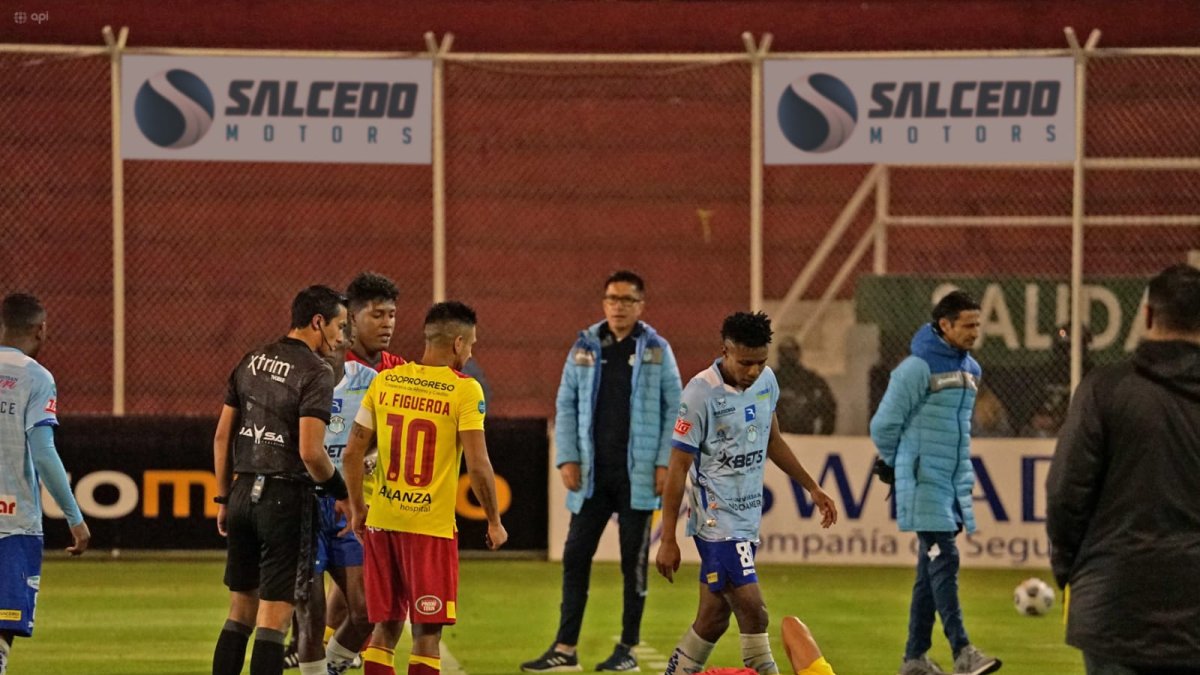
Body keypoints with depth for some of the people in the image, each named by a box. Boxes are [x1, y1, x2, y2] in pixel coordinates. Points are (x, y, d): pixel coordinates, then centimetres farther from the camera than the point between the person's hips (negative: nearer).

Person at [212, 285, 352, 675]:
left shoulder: (250, 363, 10)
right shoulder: (315, 373, -12)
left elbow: (222, 436, 12)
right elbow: (310, 452, -19)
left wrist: (224, 497, 19)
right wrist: (341, 493, -2)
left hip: (243, 493, 7)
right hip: (286, 497, -7)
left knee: (240, 610, 15)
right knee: (274, 618, -4)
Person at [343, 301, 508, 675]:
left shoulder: (385, 381, 6)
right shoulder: (464, 390, -8)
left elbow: (352, 452, 7)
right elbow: (478, 465, -12)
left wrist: (357, 509, 19)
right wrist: (494, 522, -1)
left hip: (382, 521, 5)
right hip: (431, 525, -5)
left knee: (385, 628, 12)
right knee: (427, 633, 1)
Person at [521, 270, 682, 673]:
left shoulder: (656, 351, 1)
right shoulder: (585, 348, 7)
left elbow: (673, 409, 0)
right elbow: (566, 405, 8)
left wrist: (665, 462, -7)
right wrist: (567, 458, -1)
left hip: (637, 474, -2)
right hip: (592, 473, 3)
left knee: (634, 560, 4)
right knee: (575, 556, 2)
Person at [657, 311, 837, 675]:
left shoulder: (766, 380, 5)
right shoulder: (702, 393, -16)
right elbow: (678, 468, -12)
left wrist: (812, 488, 24)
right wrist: (668, 540, -12)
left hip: (748, 518, 7)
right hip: (717, 519, -7)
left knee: (713, 617, 10)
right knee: (752, 611, -13)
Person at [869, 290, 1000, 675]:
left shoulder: (971, 369, 12)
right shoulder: (918, 369, -12)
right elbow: (884, 425, -8)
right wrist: (903, 465, 6)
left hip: (955, 483, 8)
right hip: (924, 483, -8)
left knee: (931, 567, 9)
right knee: (943, 560, -14)